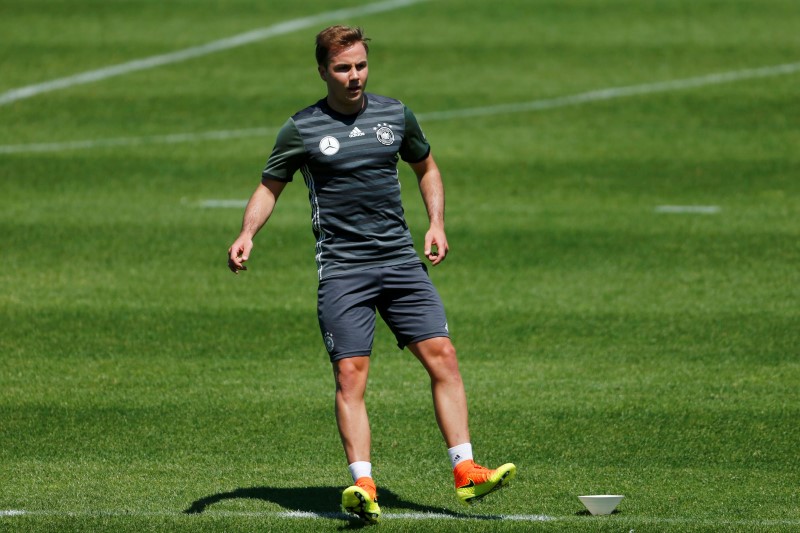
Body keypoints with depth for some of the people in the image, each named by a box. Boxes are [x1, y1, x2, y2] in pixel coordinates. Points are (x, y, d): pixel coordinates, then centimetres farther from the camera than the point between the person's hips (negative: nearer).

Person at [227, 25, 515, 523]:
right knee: (350, 374, -13)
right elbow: (270, 187, 9)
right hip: (342, 270, -3)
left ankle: (466, 472, -4)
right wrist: (247, 235, -8)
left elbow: (426, 167, 24)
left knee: (442, 356, -7)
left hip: (401, 260, 3)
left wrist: (437, 223, 10)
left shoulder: (396, 114, 8)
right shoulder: (302, 128, 0)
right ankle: (363, 486, -15)